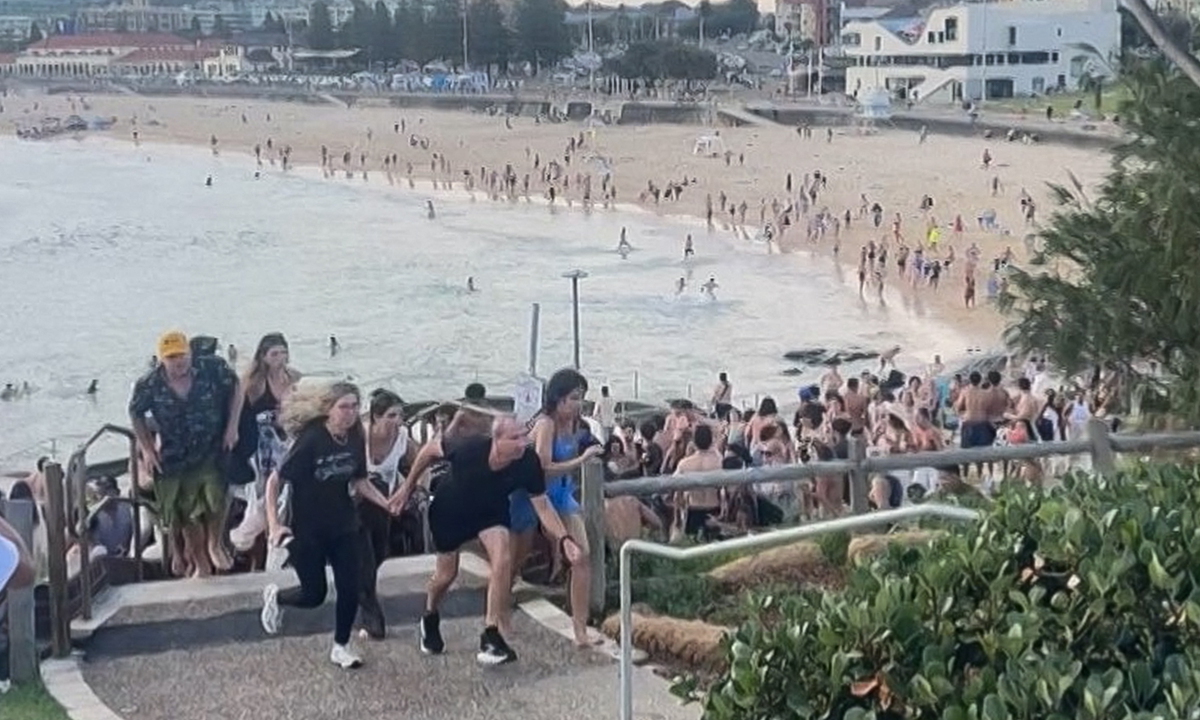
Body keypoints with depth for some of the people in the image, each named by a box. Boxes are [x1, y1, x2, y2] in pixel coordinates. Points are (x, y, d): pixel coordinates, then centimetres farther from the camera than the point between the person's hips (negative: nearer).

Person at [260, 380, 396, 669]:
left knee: (350, 589, 0)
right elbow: (274, 481, -17)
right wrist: (274, 524, -22)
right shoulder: (310, 440, -23)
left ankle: (341, 646, 21)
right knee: (314, 594, 6)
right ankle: (275, 596, 38)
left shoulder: (355, 440, -7)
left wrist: (389, 505, -5)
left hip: (343, 527, 5)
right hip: (307, 529, -5)